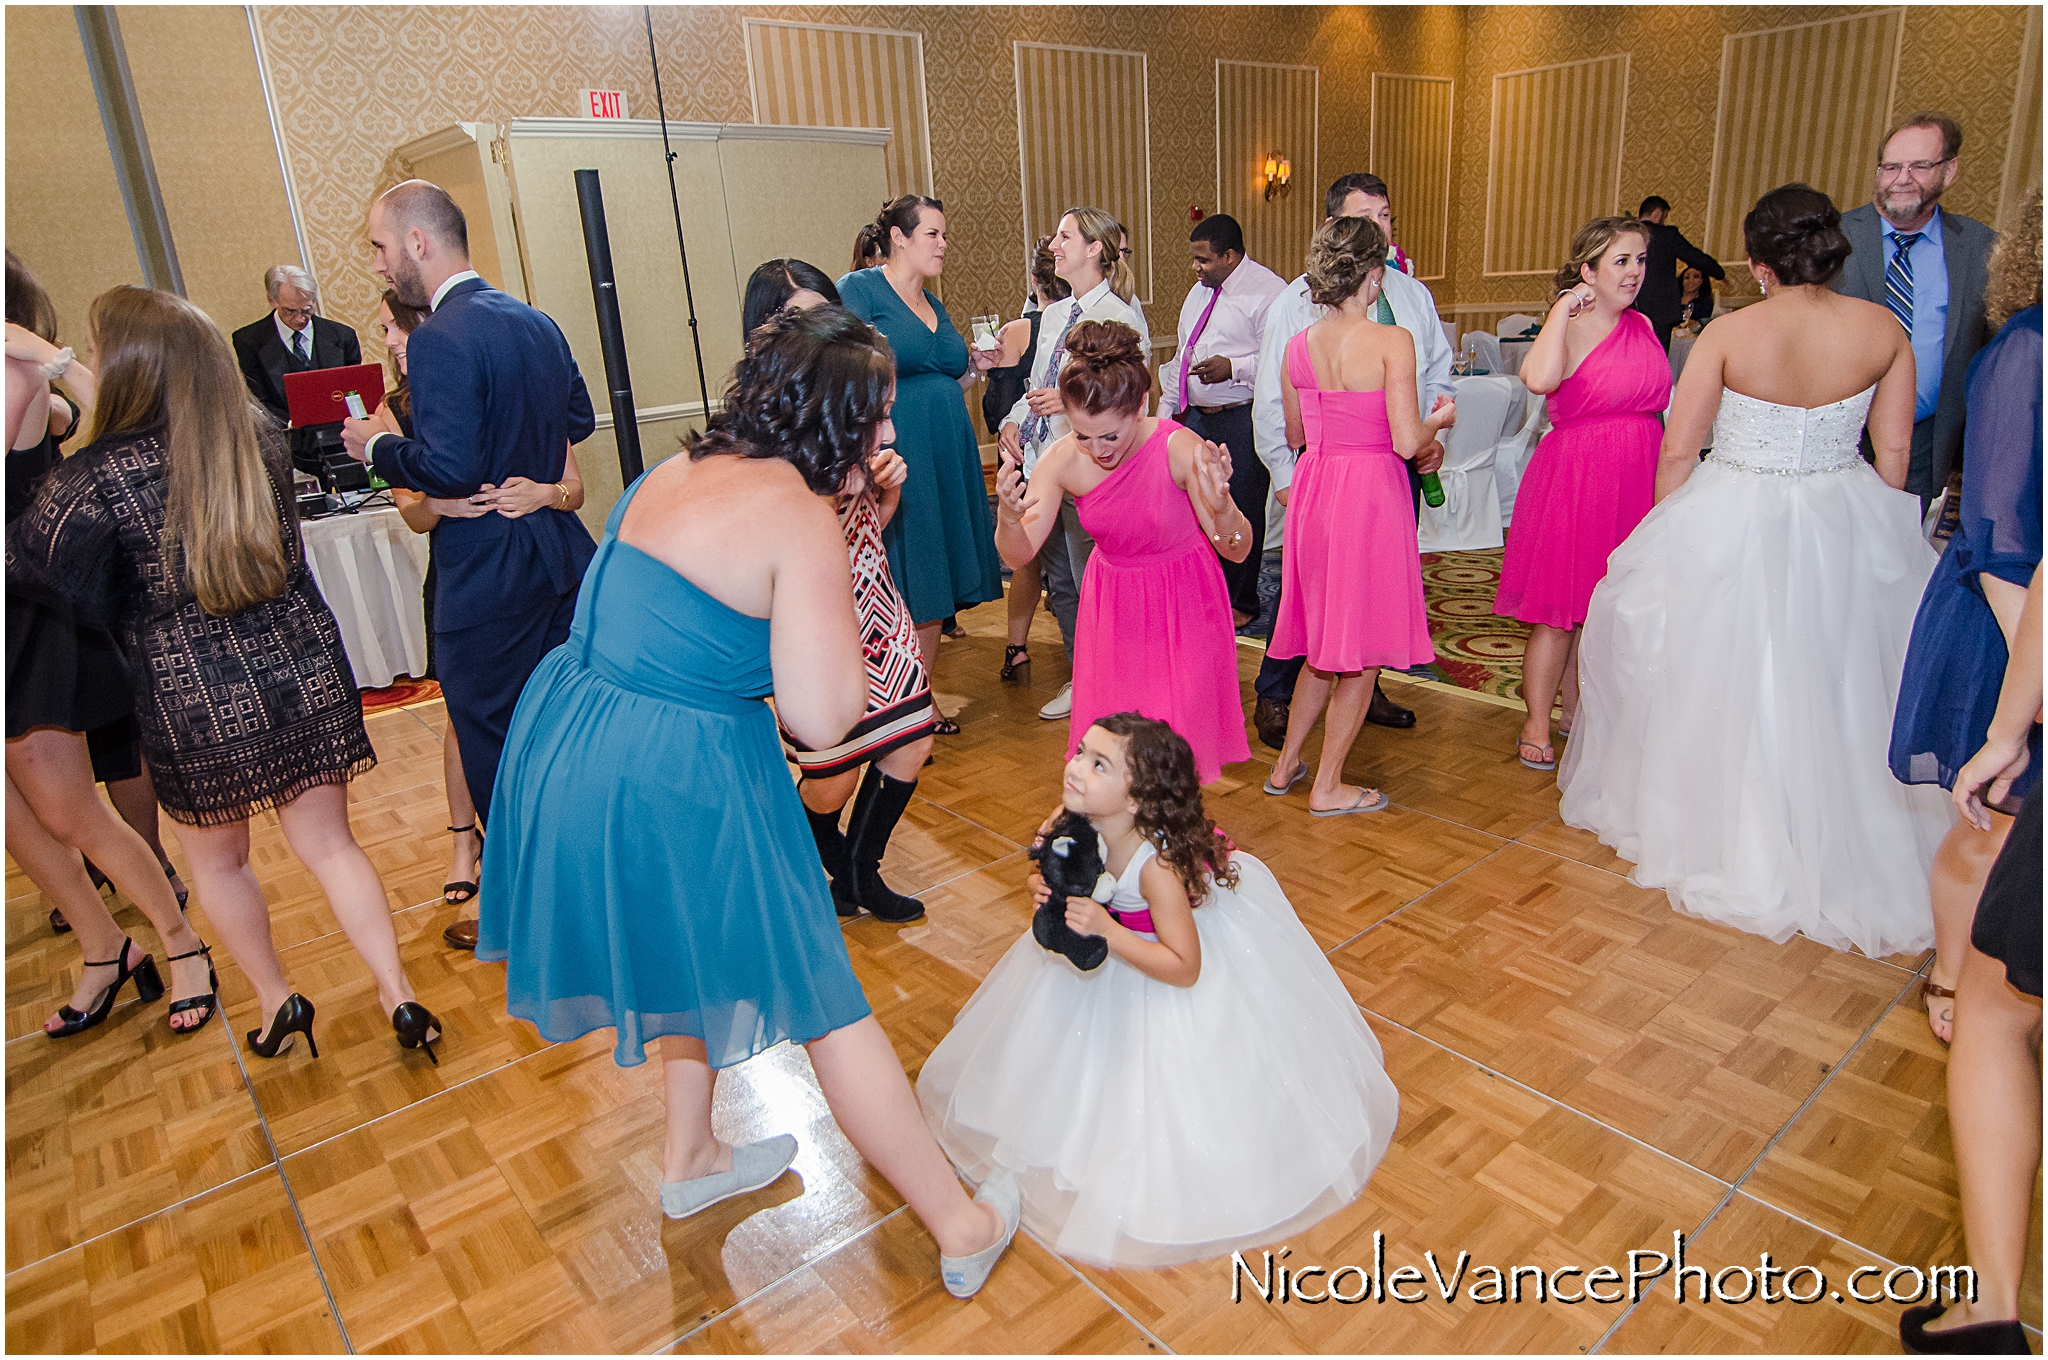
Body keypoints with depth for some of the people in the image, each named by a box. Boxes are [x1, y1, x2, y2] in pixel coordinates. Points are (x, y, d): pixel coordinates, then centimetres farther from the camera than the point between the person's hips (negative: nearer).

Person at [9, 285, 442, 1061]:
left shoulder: (98, 479, -14)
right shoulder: (263, 447, -2)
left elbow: (30, 564, -1)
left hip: (195, 703, -3)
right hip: (303, 675, 3)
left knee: (217, 860, 21)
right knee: (328, 844, 12)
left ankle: (276, 1001, 32)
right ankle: (398, 997, 11)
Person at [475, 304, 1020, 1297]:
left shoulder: (679, 469, 5)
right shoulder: (802, 519, -19)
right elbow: (824, 716, -22)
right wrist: (838, 594, -8)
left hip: (568, 747, 9)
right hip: (672, 783, -9)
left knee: (705, 951, 31)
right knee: (821, 998, 5)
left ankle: (690, 1159, 52)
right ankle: (965, 1229, 23)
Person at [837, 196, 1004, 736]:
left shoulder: (934, 305, 18)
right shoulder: (858, 289, -5)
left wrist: (974, 367, 8)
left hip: (947, 454, 8)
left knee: (935, 586, 11)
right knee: (897, 590, -3)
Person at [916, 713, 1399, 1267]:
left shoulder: (1157, 866, -43)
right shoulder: (1072, 824, -26)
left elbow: (1184, 969, -38)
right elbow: (1050, 875, -3)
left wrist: (1106, 930, -46)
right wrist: (1044, 889, -28)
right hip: (1119, 936, 6)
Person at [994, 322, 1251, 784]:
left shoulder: (1180, 448, -28)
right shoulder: (1063, 460, -20)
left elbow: (1237, 551, -23)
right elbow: (1018, 555, -18)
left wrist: (1221, 508, -45)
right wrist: (1008, 514, -40)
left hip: (1182, 600, -2)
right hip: (1113, 602, 3)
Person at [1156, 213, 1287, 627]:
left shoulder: (1268, 291, -9)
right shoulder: (1199, 291, 17)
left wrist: (1233, 368, -26)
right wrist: (1166, 408, 19)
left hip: (1240, 420, -7)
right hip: (1193, 416, 7)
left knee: (1240, 512, 1)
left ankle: (1241, 602, 16)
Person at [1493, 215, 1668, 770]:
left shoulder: (1643, 326, 10)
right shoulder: (1570, 327, -11)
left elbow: (1654, 406, 20)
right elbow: (1539, 379, -35)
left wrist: (1664, 490, 15)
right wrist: (1564, 307, -22)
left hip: (1634, 483, 7)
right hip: (1573, 476, -7)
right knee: (1559, 612, -1)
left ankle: (1575, 709, 31)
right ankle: (1536, 727, 11)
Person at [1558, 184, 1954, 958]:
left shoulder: (1730, 333, -13)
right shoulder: (1883, 329, -4)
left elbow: (1677, 452, -9)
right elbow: (1894, 449, 3)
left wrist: (1669, 536, 5)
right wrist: (1872, 533, 17)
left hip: (1730, 527, -3)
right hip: (1846, 532, 3)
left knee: (1723, 686, 14)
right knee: (1834, 693, 18)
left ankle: (1713, 830, 31)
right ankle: (1840, 849, 34)